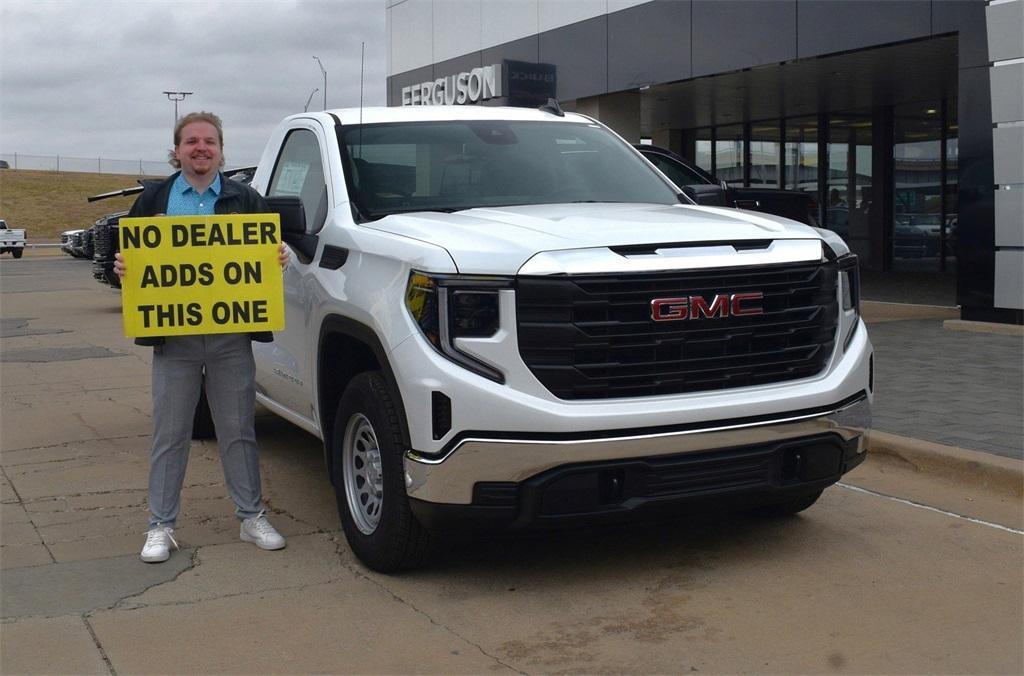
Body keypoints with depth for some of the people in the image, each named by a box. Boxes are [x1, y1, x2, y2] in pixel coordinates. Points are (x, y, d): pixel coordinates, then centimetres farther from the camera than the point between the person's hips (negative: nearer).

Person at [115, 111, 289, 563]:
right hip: (173, 336, 0)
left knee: (238, 430, 7)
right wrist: (122, 268, -9)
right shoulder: (153, 199, 9)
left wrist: (279, 258, -10)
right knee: (170, 433, 4)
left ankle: (252, 518, 17)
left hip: (232, 334, 0)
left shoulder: (245, 199, 9)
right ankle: (161, 526, 13)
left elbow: (268, 252, 12)